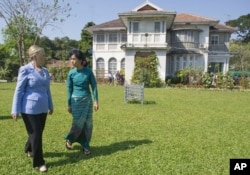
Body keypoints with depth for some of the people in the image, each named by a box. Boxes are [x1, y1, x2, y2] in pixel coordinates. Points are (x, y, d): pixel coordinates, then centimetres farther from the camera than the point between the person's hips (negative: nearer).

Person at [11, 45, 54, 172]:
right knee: (35, 134, 1)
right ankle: (39, 162, 16)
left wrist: (50, 105, 20)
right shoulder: (25, 70, -10)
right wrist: (15, 110, -11)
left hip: (42, 108, 6)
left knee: (38, 133, 18)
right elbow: (19, 90, -10)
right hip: (30, 109, -6)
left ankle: (29, 150, 46)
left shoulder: (45, 71, 8)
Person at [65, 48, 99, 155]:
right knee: (78, 123, -2)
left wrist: (96, 101, -7)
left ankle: (85, 146, 20)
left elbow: (94, 86, -2)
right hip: (76, 100, -1)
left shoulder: (88, 71, -6)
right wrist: (69, 104, 2)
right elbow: (69, 89, 2)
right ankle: (69, 139, 27)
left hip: (87, 100, 1)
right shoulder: (71, 73, -4)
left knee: (88, 124, 4)